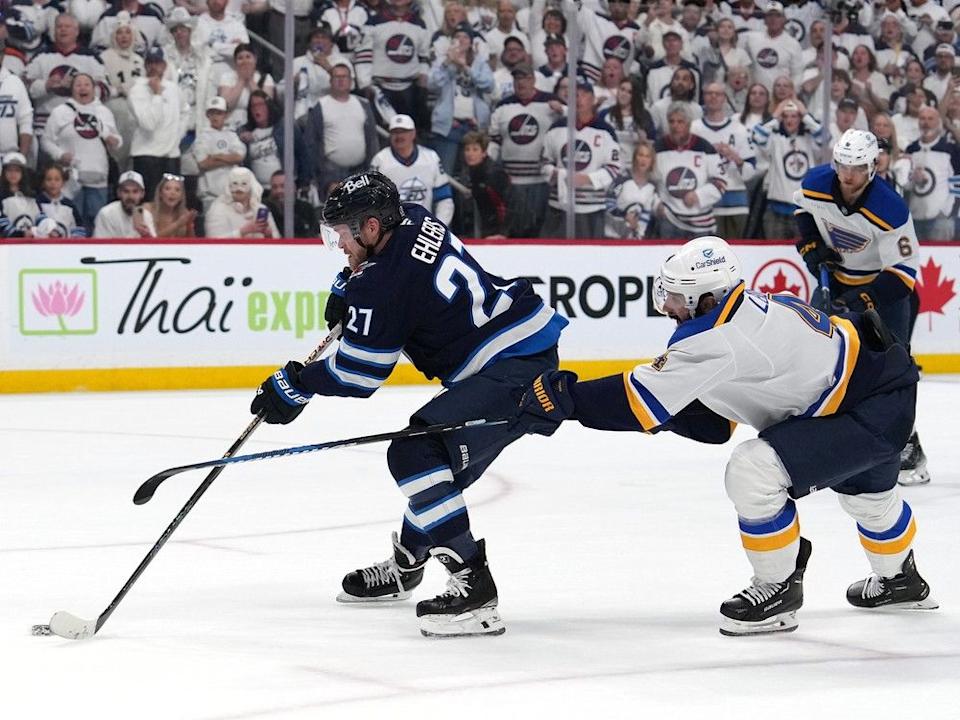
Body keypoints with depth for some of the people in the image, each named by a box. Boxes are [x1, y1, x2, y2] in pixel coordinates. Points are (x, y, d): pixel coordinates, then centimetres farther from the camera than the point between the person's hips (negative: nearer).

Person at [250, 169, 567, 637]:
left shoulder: (385, 285, -19)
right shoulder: (415, 220, 7)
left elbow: (357, 374, -10)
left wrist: (295, 385, 3)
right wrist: (350, 286, 22)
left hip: (513, 367, -11)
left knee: (415, 453, -20)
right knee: (441, 456, 25)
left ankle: (473, 587, -23)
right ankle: (404, 565, 44)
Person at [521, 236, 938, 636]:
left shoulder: (721, 339, -26)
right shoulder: (747, 310, 3)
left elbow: (642, 400, -25)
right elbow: (714, 425, 9)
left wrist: (563, 399, -21)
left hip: (876, 412, -11)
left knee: (754, 472, -19)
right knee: (867, 492, 36)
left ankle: (779, 592, -1)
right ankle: (899, 581, 63)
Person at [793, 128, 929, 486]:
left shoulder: (891, 210, -33)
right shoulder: (815, 184, -19)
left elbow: (903, 271, -29)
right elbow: (803, 206, 8)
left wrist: (861, 301, -38)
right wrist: (812, 246, -7)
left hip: (883, 282, -4)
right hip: (836, 277, 4)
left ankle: (908, 447, -3)